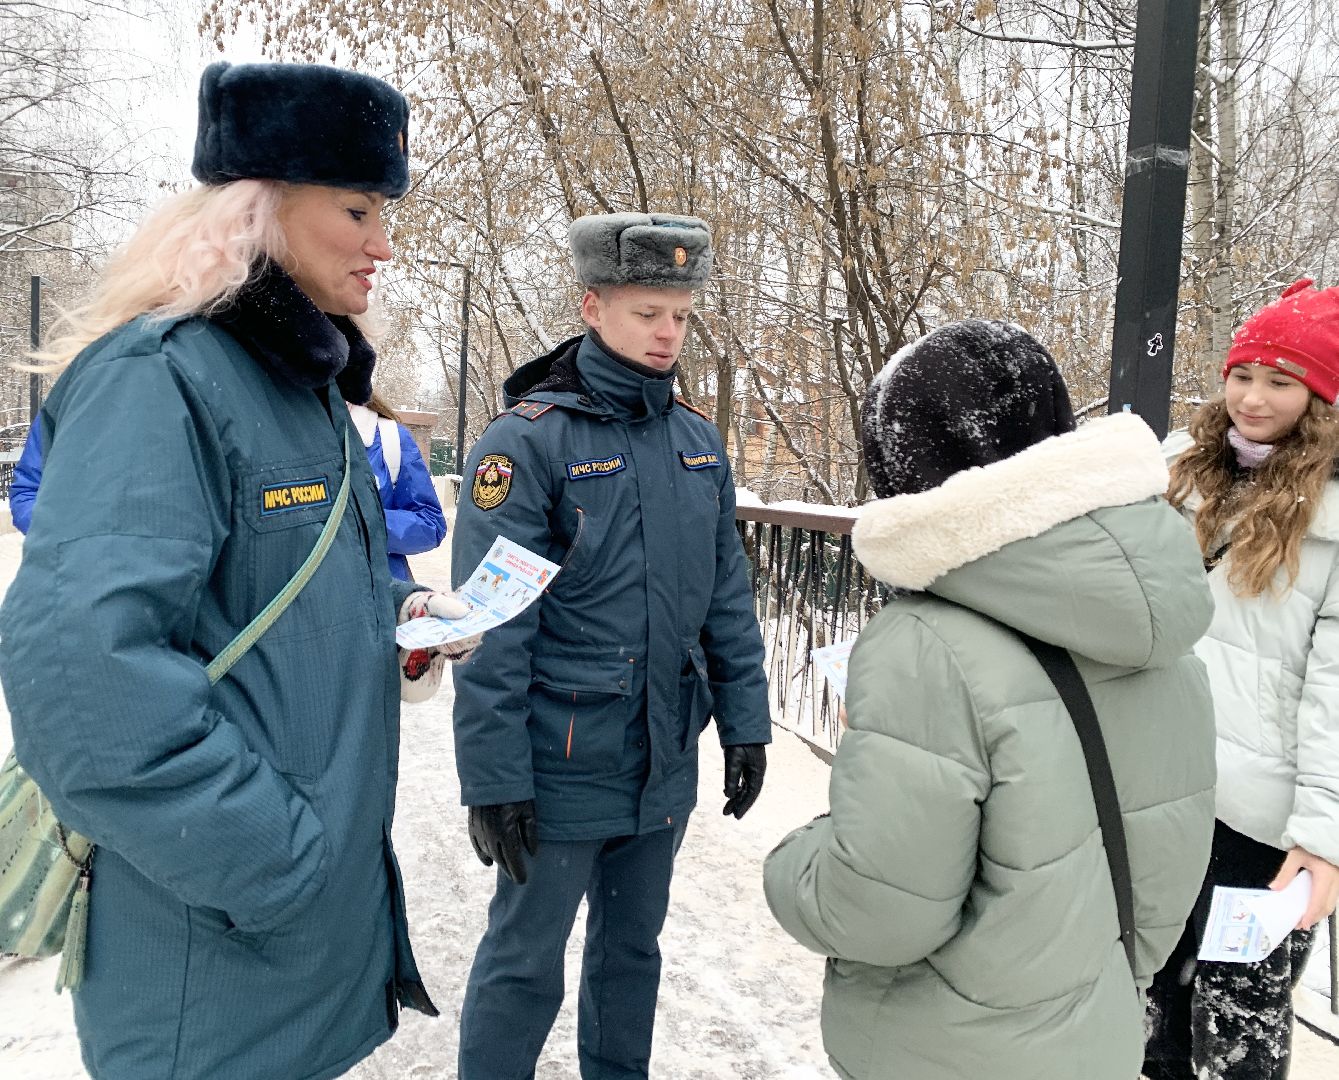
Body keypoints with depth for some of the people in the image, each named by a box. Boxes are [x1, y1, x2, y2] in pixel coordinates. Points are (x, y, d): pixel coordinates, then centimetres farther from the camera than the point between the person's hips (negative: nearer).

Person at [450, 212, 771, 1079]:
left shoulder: (700, 443, 5)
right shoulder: (528, 440, -13)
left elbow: (728, 597, 10)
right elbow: (493, 629, -16)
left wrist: (746, 721, 7)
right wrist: (493, 778, -16)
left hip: (666, 764, 6)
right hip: (563, 768, -5)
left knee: (633, 948, 22)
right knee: (525, 968, 10)